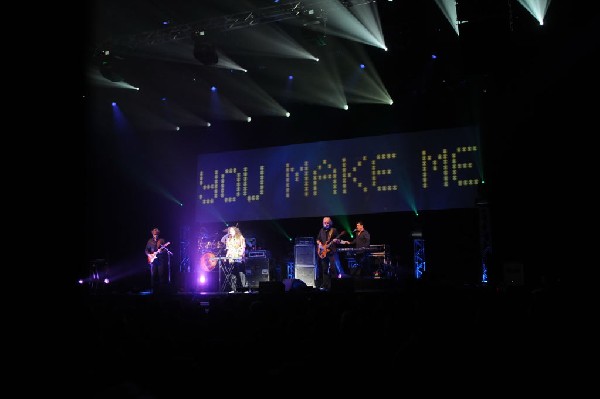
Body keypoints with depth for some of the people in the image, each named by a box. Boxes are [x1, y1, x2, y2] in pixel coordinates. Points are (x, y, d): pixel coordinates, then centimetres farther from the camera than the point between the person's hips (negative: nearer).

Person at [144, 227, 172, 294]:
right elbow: (146, 250, 12)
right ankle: (154, 288, 8)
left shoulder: (162, 240, 2)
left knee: (161, 274, -6)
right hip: (153, 259, 3)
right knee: (153, 275, 1)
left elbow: (165, 249, -1)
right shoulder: (150, 241, 10)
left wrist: (161, 251, -22)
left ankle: (162, 288, 0)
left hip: (161, 259, -2)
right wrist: (149, 255, -5)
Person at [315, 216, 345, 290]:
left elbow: (338, 240, 2)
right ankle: (325, 285, 9)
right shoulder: (321, 230, 15)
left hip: (332, 251, -4)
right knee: (324, 269, 5)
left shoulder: (334, 230, 3)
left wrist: (336, 241, -20)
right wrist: (319, 244, -1)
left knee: (334, 268, -11)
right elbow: (317, 239, 19)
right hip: (323, 252, 4)